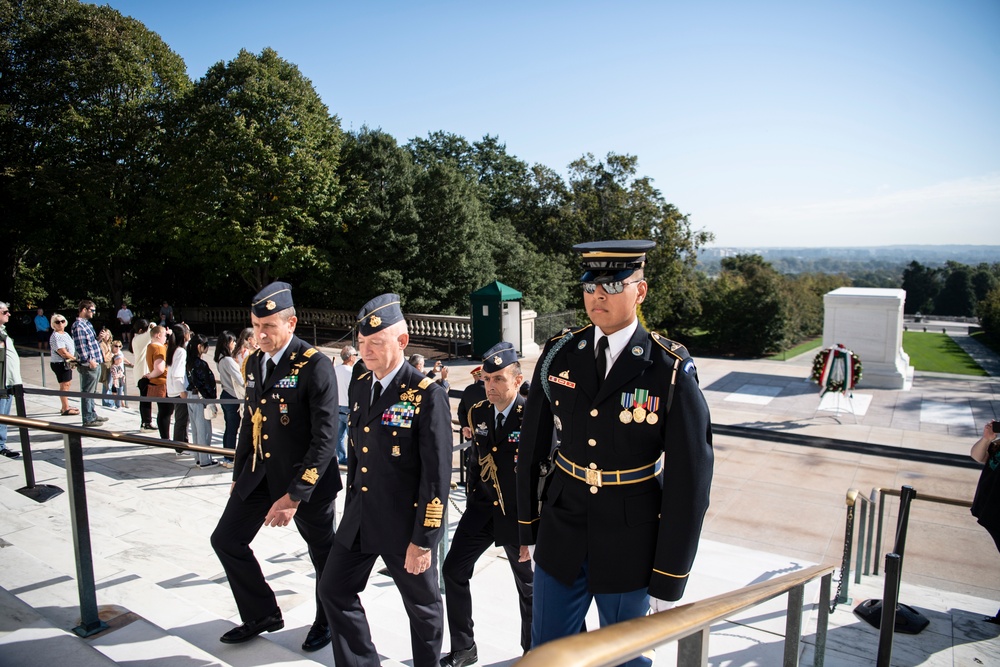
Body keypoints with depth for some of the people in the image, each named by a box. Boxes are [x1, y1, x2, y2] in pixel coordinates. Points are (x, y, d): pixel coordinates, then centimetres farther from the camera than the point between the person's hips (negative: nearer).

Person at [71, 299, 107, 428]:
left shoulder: (87, 323, 14)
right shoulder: (78, 326, -16)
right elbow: (80, 346, -21)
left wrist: (98, 337, 8)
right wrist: (89, 361, -23)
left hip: (95, 363, 10)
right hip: (88, 365, -10)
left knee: (92, 392, 19)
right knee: (87, 392, 0)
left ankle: (93, 415, 29)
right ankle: (88, 419, 7)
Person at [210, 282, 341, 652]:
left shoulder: (315, 365, -20)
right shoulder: (255, 361, 4)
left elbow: (325, 438, -23)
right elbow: (250, 421, 15)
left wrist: (294, 495, -25)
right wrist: (238, 475, 17)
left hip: (305, 478, -7)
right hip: (259, 472, 7)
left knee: (323, 552, 11)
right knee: (226, 540, 12)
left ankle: (327, 621, 38)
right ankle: (262, 614, 32)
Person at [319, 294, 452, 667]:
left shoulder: (427, 395, -19)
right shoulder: (359, 387, 4)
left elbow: (437, 474, -19)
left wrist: (423, 540, -17)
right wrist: (351, 508, 17)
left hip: (405, 524, -6)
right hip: (359, 519, 7)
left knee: (422, 606, 13)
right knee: (334, 591, 13)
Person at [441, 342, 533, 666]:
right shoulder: (477, 413, -1)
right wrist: (472, 502, 11)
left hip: (519, 513, -5)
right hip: (482, 506, 5)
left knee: (527, 584, 12)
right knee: (453, 570, 3)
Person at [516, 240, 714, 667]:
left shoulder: (672, 373, -14)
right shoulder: (559, 355, -3)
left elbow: (689, 480, -12)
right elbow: (532, 446, 5)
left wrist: (669, 580, -9)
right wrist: (527, 525, 8)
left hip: (631, 546, -3)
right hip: (561, 535, 3)